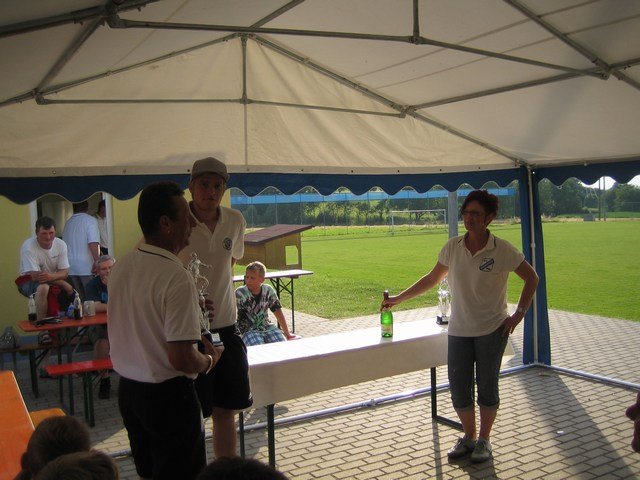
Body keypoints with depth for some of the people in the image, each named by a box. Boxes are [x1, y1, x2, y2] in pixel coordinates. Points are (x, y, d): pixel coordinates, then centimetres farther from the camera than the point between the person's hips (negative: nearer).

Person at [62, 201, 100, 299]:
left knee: (78, 297, 10)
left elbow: (64, 243, 19)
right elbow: (93, 243, -19)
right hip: (86, 267, -6)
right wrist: (97, 261, -16)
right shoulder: (90, 220, -7)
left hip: (71, 268, 6)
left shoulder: (68, 223, 12)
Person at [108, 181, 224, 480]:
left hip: (127, 388, 8)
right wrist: (210, 360, -6)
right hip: (166, 396, -8)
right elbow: (181, 359, -27)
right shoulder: (176, 278, -25)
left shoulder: (121, 266, 0)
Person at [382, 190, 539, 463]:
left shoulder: (502, 250, -11)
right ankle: (469, 437, 29)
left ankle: (484, 440, 28)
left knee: (487, 386, 8)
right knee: (458, 388, 7)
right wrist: (399, 299, 8)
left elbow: (531, 278, 0)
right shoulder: (452, 247, -2)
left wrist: (519, 314, -7)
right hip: (459, 330, 3)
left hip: (492, 330, -3)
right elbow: (432, 279, 9)